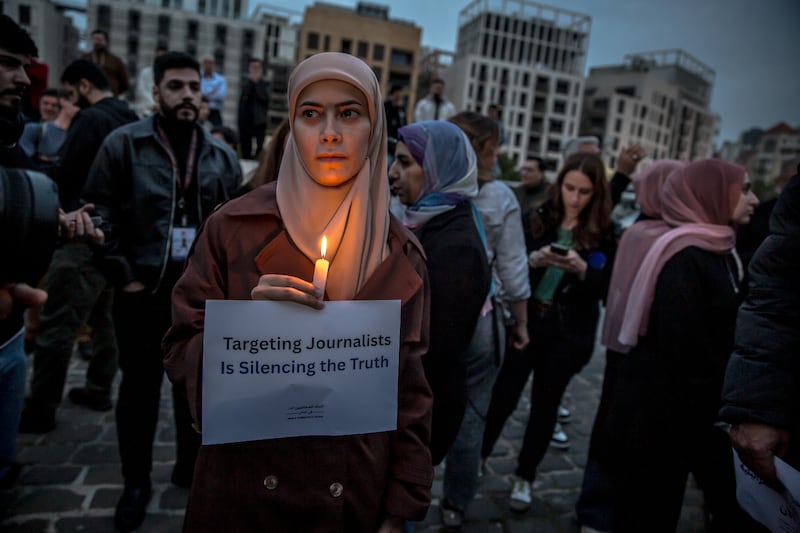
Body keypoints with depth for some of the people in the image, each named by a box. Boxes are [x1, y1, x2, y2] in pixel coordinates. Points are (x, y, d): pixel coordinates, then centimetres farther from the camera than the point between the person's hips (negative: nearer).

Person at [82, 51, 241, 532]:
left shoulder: (222, 156, 6)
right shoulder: (123, 145, -4)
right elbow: (99, 215, -4)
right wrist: (123, 276, -9)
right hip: (144, 292, -2)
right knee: (140, 388, 10)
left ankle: (191, 467, 36)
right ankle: (137, 482, 29)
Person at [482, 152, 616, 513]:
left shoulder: (603, 234, -3)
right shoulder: (537, 218, -3)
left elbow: (604, 291, -5)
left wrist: (581, 270, -23)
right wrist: (534, 260, -22)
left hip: (567, 334, 0)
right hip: (524, 322, 0)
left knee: (545, 404, 13)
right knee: (503, 396, 4)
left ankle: (525, 477, 31)